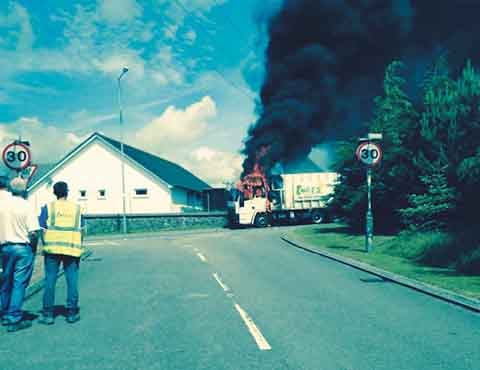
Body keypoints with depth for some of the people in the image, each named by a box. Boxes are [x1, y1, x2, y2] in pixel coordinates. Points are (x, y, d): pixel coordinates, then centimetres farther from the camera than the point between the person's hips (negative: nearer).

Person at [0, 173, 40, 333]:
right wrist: (33, 248, 3)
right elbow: (33, 232, -14)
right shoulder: (26, 206, -11)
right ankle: (14, 320, -1)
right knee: (19, 284, 0)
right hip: (22, 248, -5)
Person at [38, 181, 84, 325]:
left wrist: (46, 245, 9)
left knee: (50, 281, 5)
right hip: (72, 249, 0)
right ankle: (72, 313, 10)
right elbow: (81, 230, 7)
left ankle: (48, 314, 8)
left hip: (52, 248, 0)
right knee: (72, 281, 6)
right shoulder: (76, 208, 6)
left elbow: (42, 229, -2)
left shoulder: (48, 207, 2)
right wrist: (79, 248, 14)